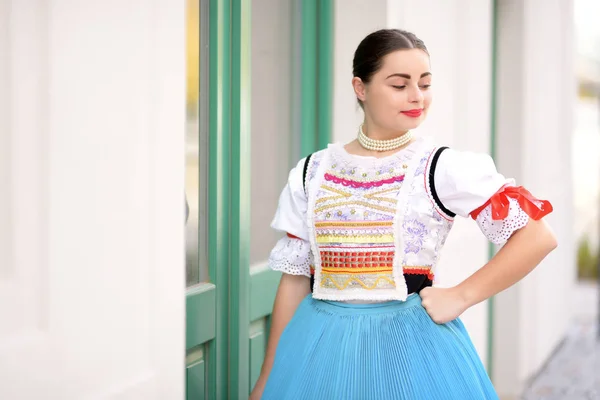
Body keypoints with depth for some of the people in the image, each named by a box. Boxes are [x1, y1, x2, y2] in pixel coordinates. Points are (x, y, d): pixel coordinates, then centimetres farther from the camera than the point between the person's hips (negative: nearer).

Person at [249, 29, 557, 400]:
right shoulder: (311, 173, 5)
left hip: (411, 346, -3)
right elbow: (294, 279, 8)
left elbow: (538, 237, -8)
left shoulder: (443, 168, -5)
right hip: (320, 350, 3)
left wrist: (459, 297, -10)